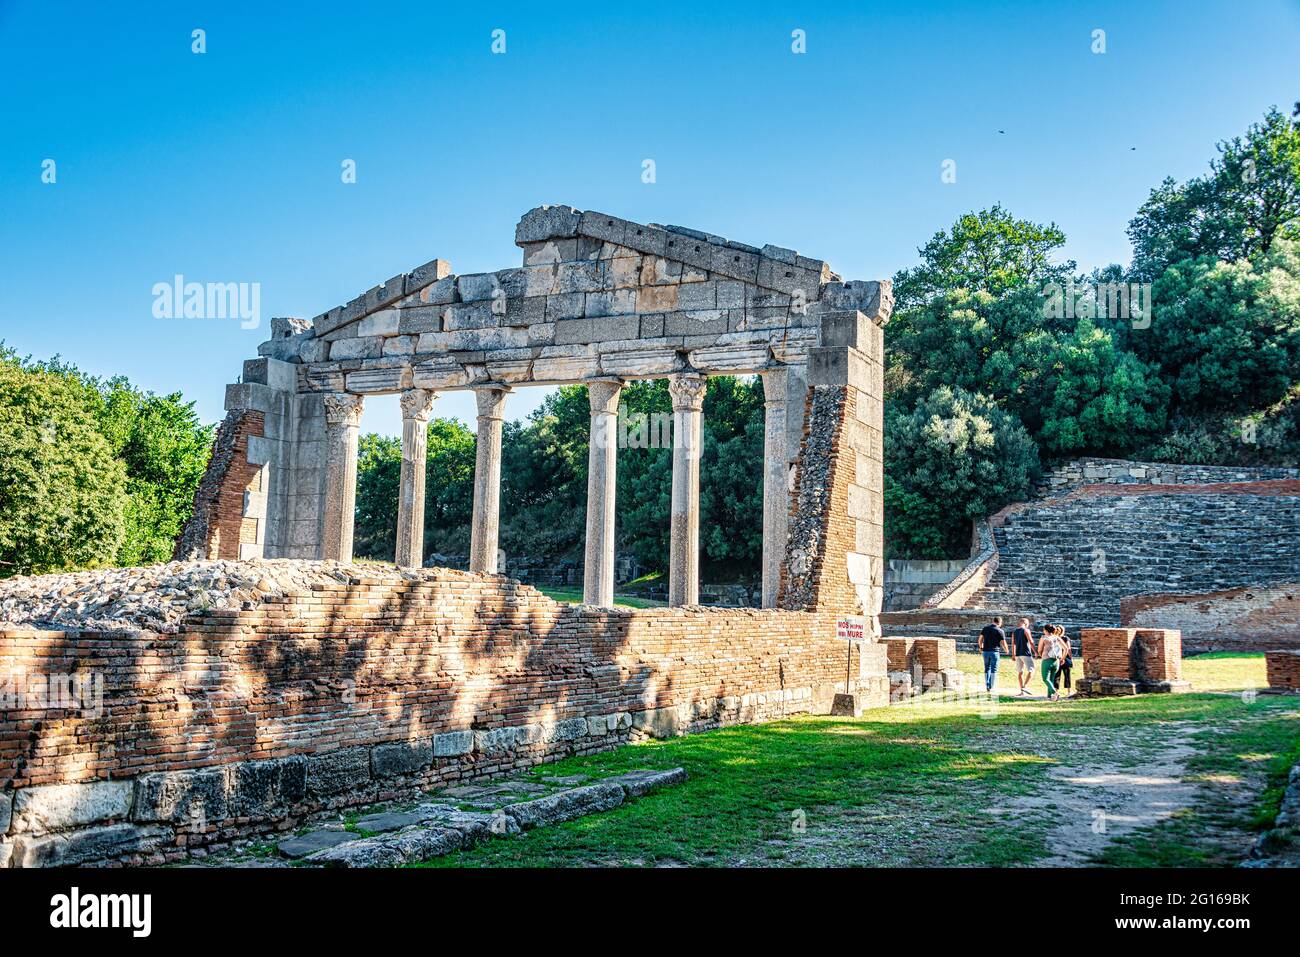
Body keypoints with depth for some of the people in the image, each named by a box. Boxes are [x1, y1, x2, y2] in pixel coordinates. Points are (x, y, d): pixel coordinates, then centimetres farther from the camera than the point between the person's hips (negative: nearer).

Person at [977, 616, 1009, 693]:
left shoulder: (985, 628, 5)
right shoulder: (1000, 631, -6)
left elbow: (980, 639, 6)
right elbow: (1003, 643, -6)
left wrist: (981, 647, 23)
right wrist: (1006, 650, 14)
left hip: (986, 651, 4)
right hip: (995, 651, -4)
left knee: (987, 669, 14)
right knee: (993, 670, 2)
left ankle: (987, 686, 11)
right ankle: (991, 687, 0)